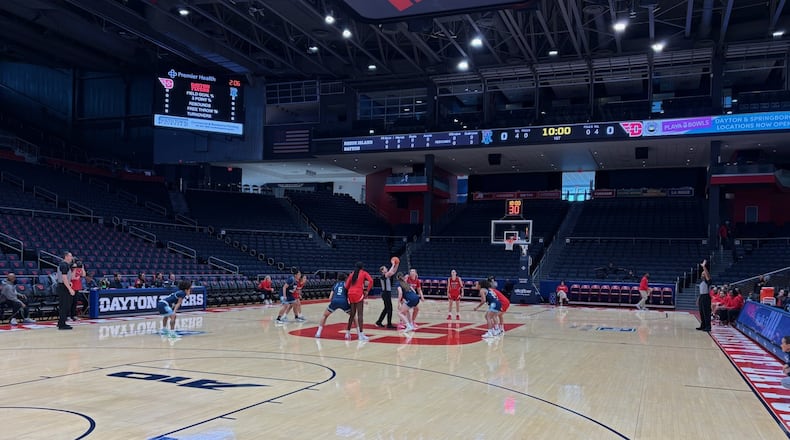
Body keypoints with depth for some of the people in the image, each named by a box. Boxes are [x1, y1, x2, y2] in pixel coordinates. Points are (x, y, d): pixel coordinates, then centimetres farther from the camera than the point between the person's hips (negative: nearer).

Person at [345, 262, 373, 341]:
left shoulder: (352, 273, 20)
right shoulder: (364, 273, 8)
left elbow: (347, 286, 14)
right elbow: (371, 281, -10)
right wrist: (367, 291, -4)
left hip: (350, 293, 5)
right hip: (358, 294, -5)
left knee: (352, 314, 16)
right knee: (360, 314, -8)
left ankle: (348, 332, 21)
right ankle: (361, 334, -13)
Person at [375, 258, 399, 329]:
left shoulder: (387, 276, 13)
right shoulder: (383, 276, -13)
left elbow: (394, 272, 17)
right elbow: (390, 272, -29)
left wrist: (397, 265, 6)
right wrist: (393, 265, -20)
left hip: (387, 294, 10)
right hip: (385, 294, -10)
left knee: (386, 309, 15)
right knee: (389, 309, -7)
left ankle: (379, 322, 22)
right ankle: (389, 324, -3)